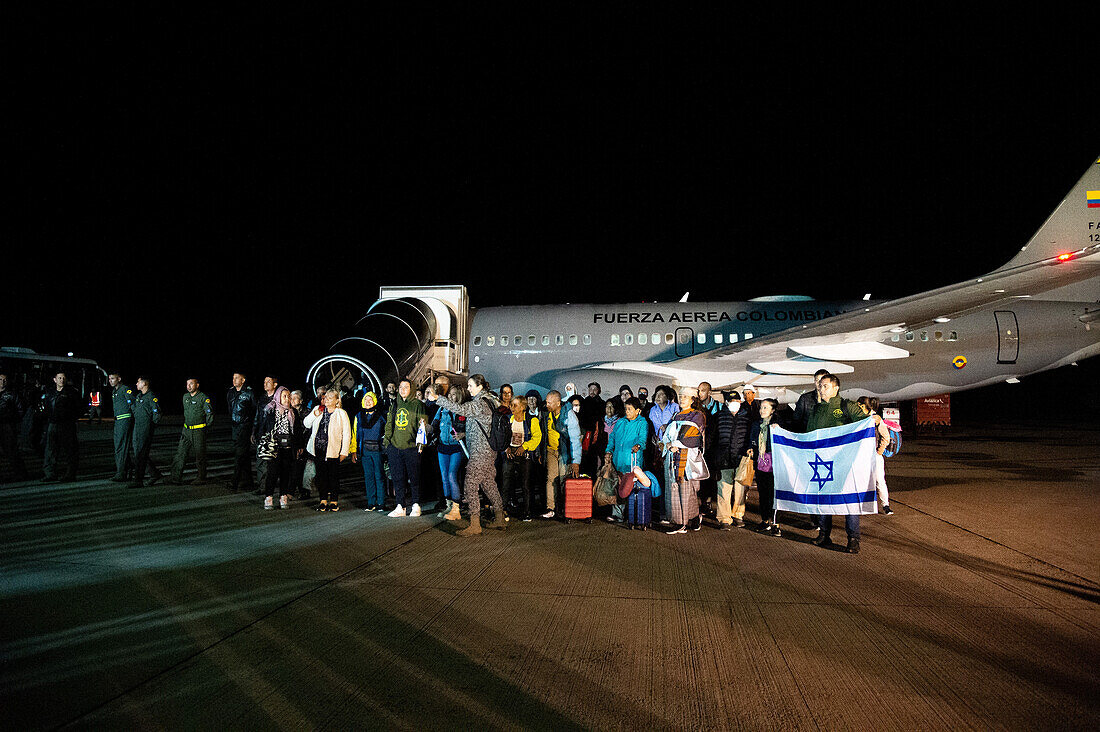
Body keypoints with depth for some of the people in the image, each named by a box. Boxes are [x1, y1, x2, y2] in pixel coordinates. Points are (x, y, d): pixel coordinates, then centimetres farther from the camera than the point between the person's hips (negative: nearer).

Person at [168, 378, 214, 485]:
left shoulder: (203, 398, -11)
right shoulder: (185, 397, 11)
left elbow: (210, 412, -12)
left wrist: (207, 424, -5)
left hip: (199, 431, -6)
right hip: (186, 430, 6)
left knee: (200, 455, 1)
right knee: (180, 453, 1)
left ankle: (202, 478, 11)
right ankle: (176, 477, 3)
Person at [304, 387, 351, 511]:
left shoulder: (341, 414, 1)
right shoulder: (318, 409, 12)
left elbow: (346, 434, -1)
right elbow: (306, 424, 13)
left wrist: (344, 452, -6)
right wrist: (314, 415, -5)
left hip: (333, 450, -3)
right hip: (318, 448, 3)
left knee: (333, 476, 1)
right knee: (321, 475, 6)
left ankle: (334, 501, 10)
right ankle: (323, 500, 15)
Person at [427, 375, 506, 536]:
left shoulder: (480, 404, -16)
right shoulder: (488, 400, 15)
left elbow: (460, 409, -29)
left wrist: (437, 398, -30)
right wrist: (464, 435, 21)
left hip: (480, 451, -10)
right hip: (488, 450, 10)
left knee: (471, 485, -9)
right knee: (488, 483, 17)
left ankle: (475, 525, -8)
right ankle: (499, 519, 24)